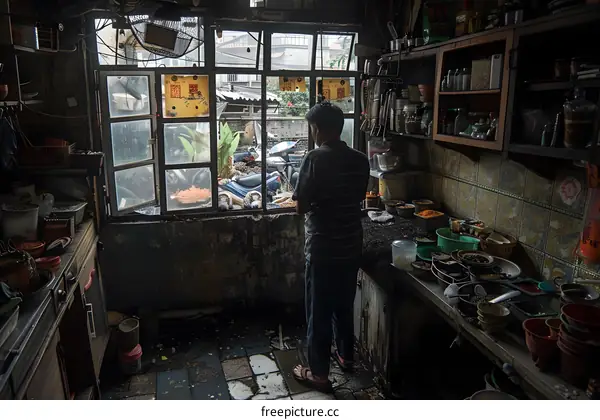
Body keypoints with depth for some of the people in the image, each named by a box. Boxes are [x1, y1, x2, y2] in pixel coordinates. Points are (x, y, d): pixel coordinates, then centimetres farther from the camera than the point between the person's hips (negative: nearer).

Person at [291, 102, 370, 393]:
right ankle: (346, 355, 40)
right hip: (351, 245, 6)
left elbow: (301, 207, -14)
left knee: (319, 311, 7)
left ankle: (318, 373, 20)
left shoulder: (315, 159, -17)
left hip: (323, 248, -6)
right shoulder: (360, 160, 2)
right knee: (344, 304, 23)